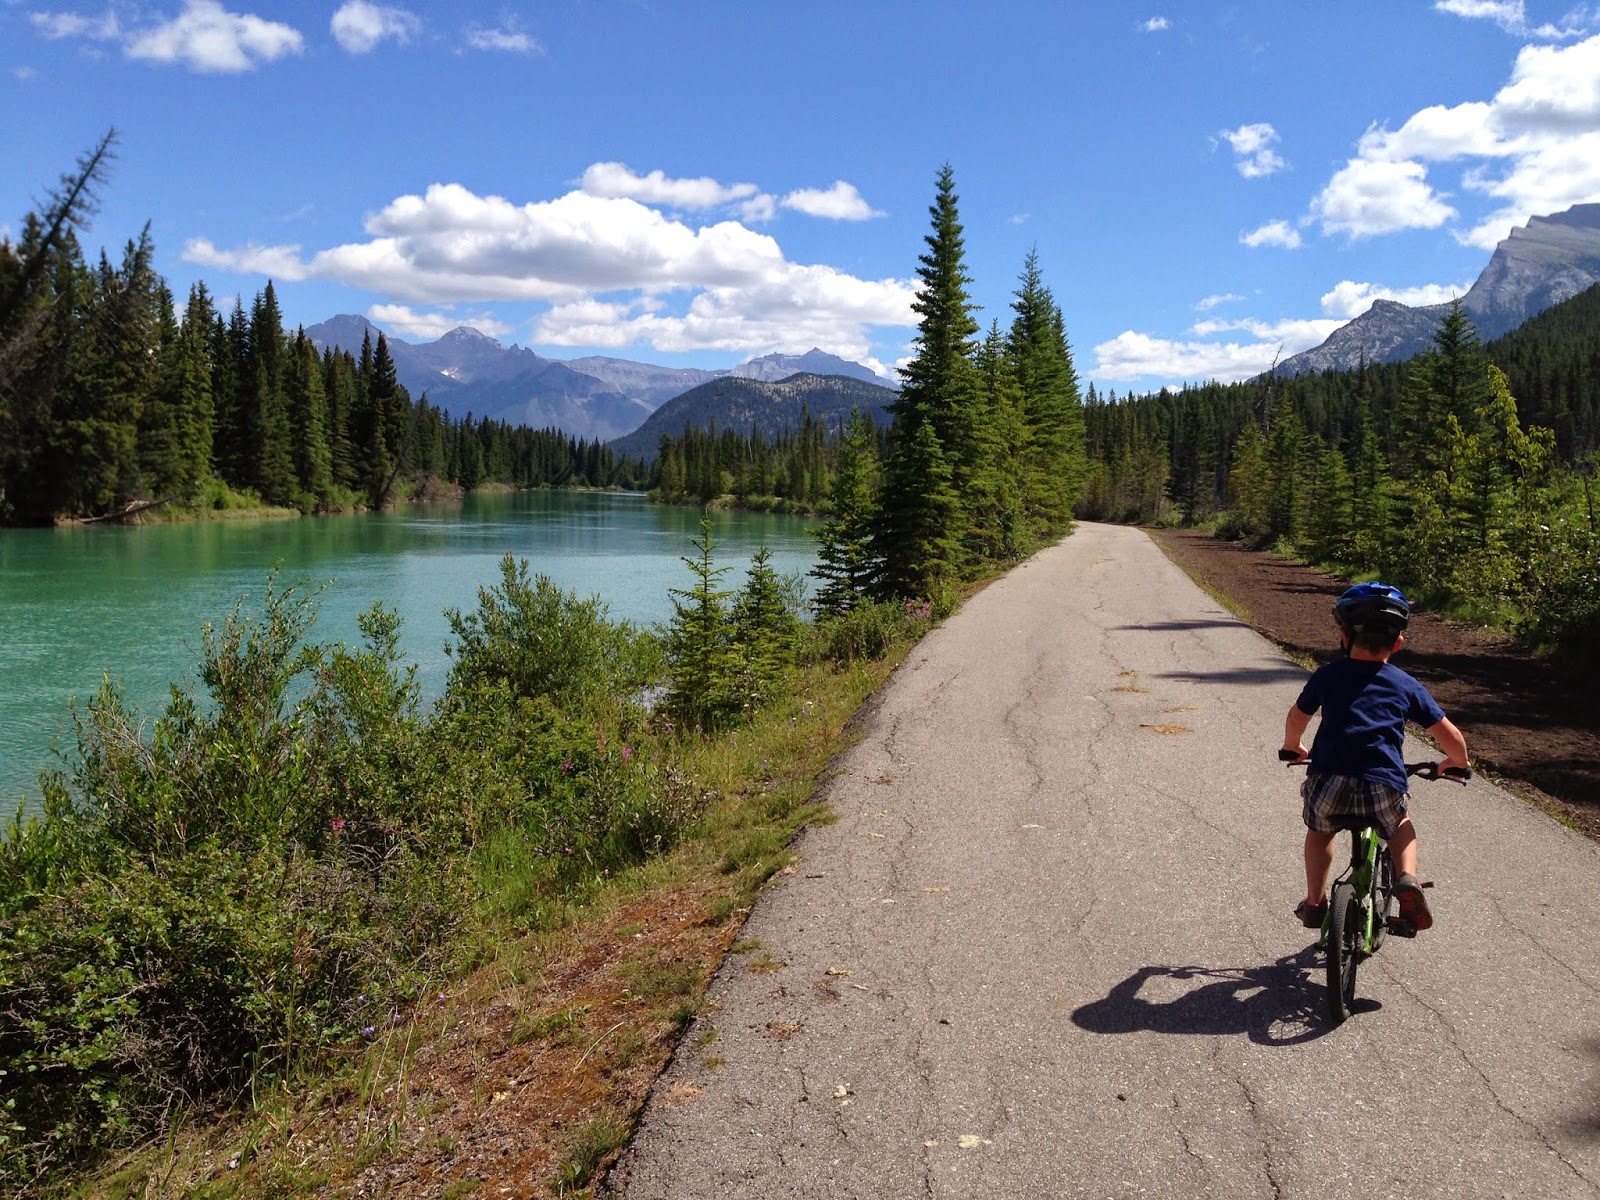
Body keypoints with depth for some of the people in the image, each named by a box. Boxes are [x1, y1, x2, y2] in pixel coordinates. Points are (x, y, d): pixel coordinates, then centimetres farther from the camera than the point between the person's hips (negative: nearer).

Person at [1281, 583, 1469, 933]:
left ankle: (1315, 902, 28)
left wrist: (1293, 748, 45)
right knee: (1400, 826, 34)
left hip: (1329, 784, 0)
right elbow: (1450, 736, 14)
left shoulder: (1326, 675, 11)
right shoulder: (1407, 686, 11)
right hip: (1383, 788, 0)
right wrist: (1457, 763, 35)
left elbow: (1296, 719, 25)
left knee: (1319, 830, 32)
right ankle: (1407, 877, 9)